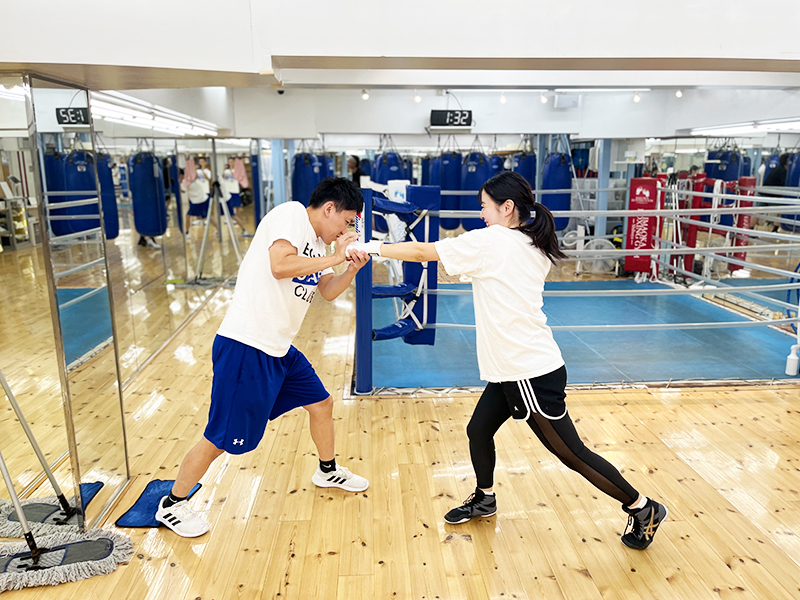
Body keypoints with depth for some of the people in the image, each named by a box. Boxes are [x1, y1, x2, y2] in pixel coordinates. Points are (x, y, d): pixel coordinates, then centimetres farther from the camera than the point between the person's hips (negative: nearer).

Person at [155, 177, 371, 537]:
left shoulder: (316, 242, 15)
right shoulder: (291, 214, -12)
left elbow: (328, 292, 20)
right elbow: (280, 265, -28)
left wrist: (352, 269, 3)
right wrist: (334, 257, -18)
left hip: (279, 349, 10)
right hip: (245, 346, -10)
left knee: (321, 402, 19)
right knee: (221, 438, -1)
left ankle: (328, 472, 42)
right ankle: (172, 505, 22)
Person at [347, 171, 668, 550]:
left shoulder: (491, 241, -17)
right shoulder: (534, 247, 6)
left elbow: (421, 252, -12)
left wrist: (373, 248, -1)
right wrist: (471, 264, 13)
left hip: (532, 373, -9)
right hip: (514, 368, 9)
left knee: (571, 453, 4)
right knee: (478, 431, 17)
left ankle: (643, 508, 22)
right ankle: (484, 499, 39)